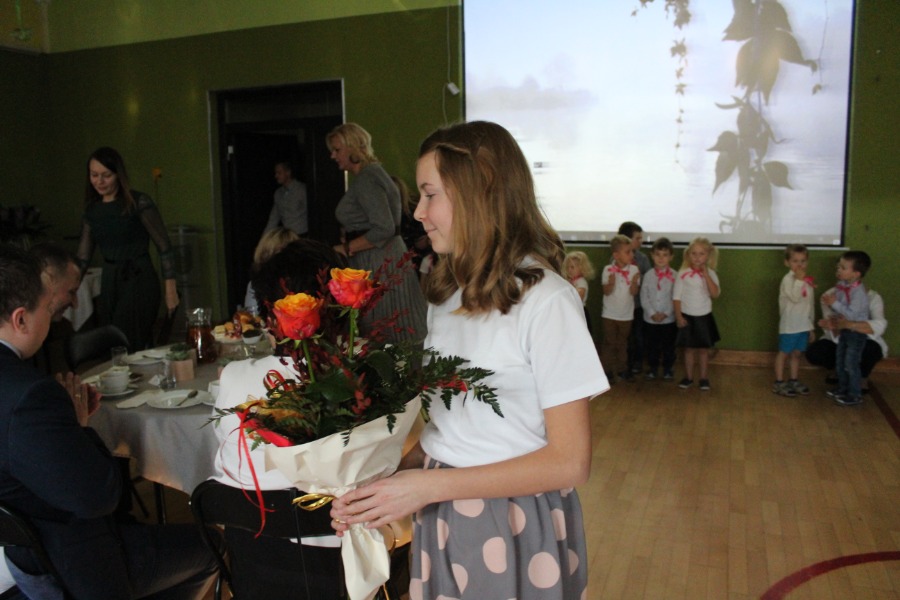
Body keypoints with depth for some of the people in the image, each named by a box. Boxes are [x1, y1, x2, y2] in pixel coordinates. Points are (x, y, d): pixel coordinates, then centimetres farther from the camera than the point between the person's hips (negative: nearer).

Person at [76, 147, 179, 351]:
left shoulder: (138, 202, -7)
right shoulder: (92, 209, 10)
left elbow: (164, 246, -6)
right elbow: (83, 256, 13)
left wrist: (170, 289, -9)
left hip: (139, 281, -6)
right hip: (109, 283, 6)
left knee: (129, 349, -13)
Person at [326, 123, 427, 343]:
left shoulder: (366, 178, -15)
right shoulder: (373, 172, 16)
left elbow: (384, 229, -23)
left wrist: (347, 248, -15)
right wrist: (349, 237, 14)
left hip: (379, 263, -10)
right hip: (384, 259, 10)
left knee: (384, 337, -4)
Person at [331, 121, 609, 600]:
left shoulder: (545, 300, -18)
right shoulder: (447, 292, 4)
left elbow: (569, 462, -18)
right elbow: (446, 420, 8)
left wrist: (429, 485, -20)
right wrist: (392, 477, -9)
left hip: (513, 531, -6)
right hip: (441, 522, 6)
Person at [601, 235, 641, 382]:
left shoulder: (634, 269, -9)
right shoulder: (608, 270, -12)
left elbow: (634, 292, -11)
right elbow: (606, 292, -12)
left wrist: (634, 282, -30)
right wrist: (611, 283, -32)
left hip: (626, 314, 2)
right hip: (610, 313, -2)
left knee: (623, 343, 14)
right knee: (609, 342, 6)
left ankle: (622, 369, 25)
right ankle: (606, 369, 16)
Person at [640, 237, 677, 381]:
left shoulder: (674, 276, -6)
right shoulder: (648, 275, -2)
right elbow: (644, 297, -2)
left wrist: (665, 313, -13)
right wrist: (652, 313, -11)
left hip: (669, 319, -1)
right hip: (650, 319, 1)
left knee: (668, 346, 10)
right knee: (651, 346, 10)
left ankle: (668, 369, 25)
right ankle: (652, 368, 25)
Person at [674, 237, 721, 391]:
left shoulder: (710, 273, -4)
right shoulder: (683, 274, -7)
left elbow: (715, 294, -17)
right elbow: (676, 296, -4)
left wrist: (706, 275, -21)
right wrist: (678, 316, -9)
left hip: (704, 317, 1)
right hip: (687, 316, -1)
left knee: (703, 349, 9)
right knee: (689, 348, 10)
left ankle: (704, 378, 20)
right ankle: (688, 377, 21)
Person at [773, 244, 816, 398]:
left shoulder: (808, 281, 10)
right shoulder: (788, 279, -13)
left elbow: (811, 304, 15)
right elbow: (795, 297, -27)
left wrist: (811, 325, 16)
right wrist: (799, 280, -25)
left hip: (804, 325, 7)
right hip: (789, 325, -7)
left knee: (797, 353, 15)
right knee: (784, 353, 3)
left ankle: (794, 381, 26)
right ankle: (779, 383, 10)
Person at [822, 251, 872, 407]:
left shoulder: (859, 292, -27)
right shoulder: (841, 285, -2)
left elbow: (851, 314, -31)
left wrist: (834, 303, -30)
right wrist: (828, 300, -11)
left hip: (857, 333, -8)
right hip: (845, 330, 8)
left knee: (851, 364, 0)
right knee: (840, 362, 18)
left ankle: (855, 396, 13)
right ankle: (842, 389, 34)